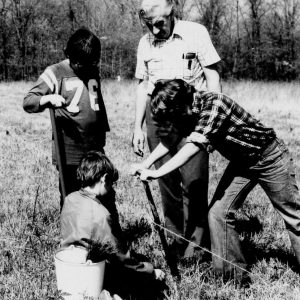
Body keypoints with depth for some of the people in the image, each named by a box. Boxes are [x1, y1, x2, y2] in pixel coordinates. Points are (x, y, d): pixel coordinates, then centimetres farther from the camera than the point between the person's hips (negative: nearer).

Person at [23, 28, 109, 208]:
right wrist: (49, 99, -29)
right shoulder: (55, 73, -6)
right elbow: (28, 102, -10)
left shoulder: (93, 72, 11)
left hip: (96, 149, 5)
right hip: (69, 152, -5)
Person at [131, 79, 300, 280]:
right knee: (218, 212, -3)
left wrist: (157, 173, -40)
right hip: (241, 161, 7)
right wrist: (146, 164, -17)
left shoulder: (214, 104, -35)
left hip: (269, 156, -7)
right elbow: (171, 138, -3)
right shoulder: (185, 108, -11)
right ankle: (230, 272, 8)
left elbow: (193, 147, -41)